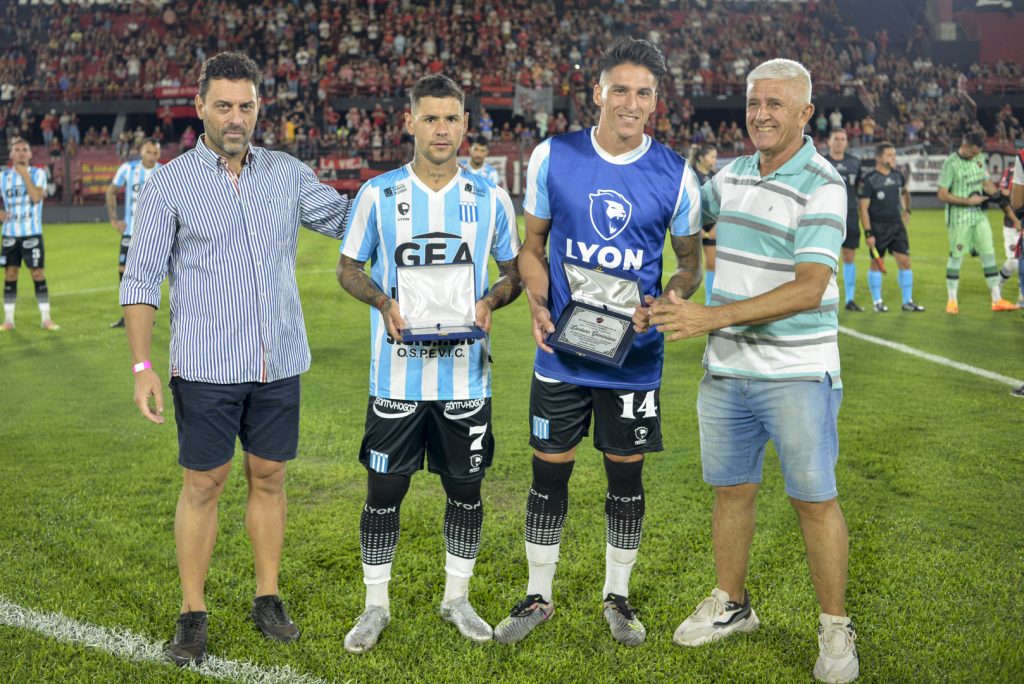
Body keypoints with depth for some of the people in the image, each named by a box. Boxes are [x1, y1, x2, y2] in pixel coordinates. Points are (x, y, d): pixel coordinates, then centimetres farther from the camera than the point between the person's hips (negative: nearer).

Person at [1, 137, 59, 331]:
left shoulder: (38, 173, -2)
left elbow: (36, 197, -17)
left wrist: (24, 174, -16)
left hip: (32, 233, -2)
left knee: (38, 274, -2)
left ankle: (46, 318, 4)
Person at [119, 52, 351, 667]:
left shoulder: (288, 173, 6)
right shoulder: (169, 185, -3)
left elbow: (350, 220, 16)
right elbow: (141, 281, -3)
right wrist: (143, 367, -10)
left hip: (280, 363, 3)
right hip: (207, 368, -3)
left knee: (268, 478, 11)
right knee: (204, 484, 4)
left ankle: (269, 599, 25)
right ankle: (193, 615, 17)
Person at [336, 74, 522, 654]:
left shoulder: (490, 199, 1)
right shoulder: (379, 194, -2)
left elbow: (515, 273, 9)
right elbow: (348, 268, 7)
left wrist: (490, 302, -12)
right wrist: (384, 302, -12)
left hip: (465, 375, 1)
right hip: (397, 375, -1)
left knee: (466, 488, 11)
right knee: (384, 491, 5)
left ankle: (458, 597, 30)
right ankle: (377, 605, 23)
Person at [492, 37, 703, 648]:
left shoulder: (675, 175, -4)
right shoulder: (553, 157, -3)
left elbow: (690, 262, 6)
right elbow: (533, 243, 7)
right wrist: (538, 305, -10)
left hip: (633, 357, 0)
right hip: (561, 349, 0)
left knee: (626, 478, 11)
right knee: (549, 476, 8)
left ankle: (618, 596, 31)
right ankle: (539, 597, 27)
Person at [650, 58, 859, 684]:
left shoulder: (822, 186, -13)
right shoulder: (732, 175, 8)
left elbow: (808, 290, -23)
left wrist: (711, 317, -27)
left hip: (797, 374, -6)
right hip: (726, 369, 6)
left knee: (815, 498, 2)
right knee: (732, 489, 14)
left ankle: (836, 630, 17)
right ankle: (731, 604, 31)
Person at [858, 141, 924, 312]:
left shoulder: (897, 175, 7)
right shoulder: (869, 180, -11)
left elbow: (905, 192, 30)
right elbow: (863, 208, -12)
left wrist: (907, 210, 17)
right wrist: (868, 233, -17)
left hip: (897, 225, 5)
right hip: (877, 226, -5)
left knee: (905, 261, 1)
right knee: (876, 264, 3)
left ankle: (908, 301, 9)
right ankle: (877, 302, 15)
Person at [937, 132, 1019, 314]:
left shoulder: (980, 158, 7)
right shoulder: (951, 163, -13)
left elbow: (987, 183, 18)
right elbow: (942, 195, -16)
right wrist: (969, 201, -17)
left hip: (979, 215, 6)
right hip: (959, 218, -6)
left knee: (989, 255, 5)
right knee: (956, 257, 1)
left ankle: (997, 300, 10)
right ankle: (952, 300, 13)